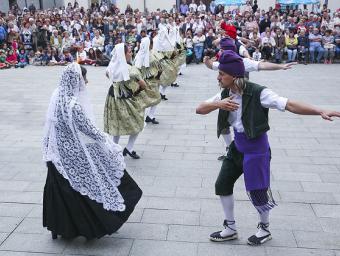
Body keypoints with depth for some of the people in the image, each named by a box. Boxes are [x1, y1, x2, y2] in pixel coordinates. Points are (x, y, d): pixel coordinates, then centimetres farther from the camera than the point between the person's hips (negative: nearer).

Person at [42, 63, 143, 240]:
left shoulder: (57, 95, -1)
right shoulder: (73, 104, -27)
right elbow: (88, 129, -20)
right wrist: (106, 140, -4)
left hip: (59, 152, 8)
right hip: (76, 154, -8)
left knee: (61, 191, 19)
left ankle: (59, 227, 34)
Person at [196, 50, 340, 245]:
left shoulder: (257, 93, -23)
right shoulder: (225, 95, -4)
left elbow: (289, 105, -28)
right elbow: (199, 109, -2)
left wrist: (320, 111, -38)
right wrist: (217, 105, -23)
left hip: (256, 148, -6)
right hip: (237, 146, 7)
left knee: (257, 191, 6)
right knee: (222, 185, 10)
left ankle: (265, 229, 36)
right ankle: (230, 229, 29)